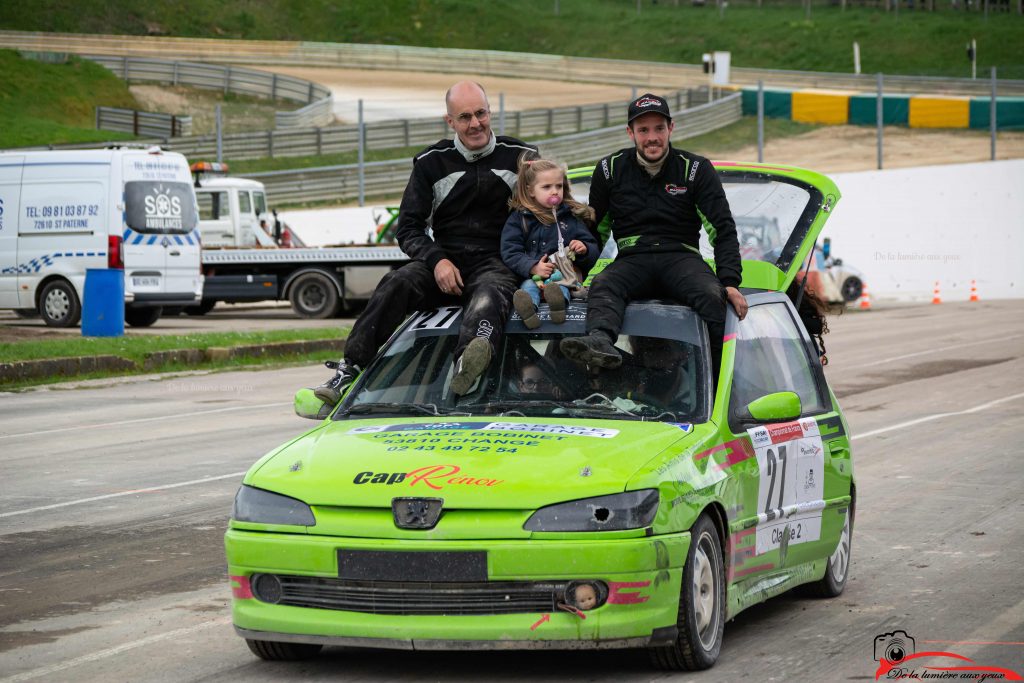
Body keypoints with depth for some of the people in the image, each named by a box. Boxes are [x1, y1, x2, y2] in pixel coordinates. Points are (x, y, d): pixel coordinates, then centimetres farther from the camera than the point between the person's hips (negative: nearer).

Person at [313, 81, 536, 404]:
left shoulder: (520, 156, 9)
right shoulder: (431, 163, 10)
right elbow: (409, 228, 9)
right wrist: (437, 260, -11)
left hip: (499, 264, -2)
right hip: (446, 263, 2)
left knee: (489, 294, -39)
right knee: (397, 284, -29)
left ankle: (466, 365, -73)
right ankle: (348, 374, -38)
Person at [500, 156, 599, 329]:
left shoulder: (571, 217, 19)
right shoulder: (518, 219, 13)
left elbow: (593, 251, 22)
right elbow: (510, 253, 1)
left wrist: (584, 249, -4)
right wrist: (533, 267, -16)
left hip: (565, 273, 1)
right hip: (531, 276, -1)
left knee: (561, 286, -33)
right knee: (528, 286, -34)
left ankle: (558, 301, -66)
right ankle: (527, 307, -66)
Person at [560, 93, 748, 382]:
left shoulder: (696, 169, 5)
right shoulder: (610, 170, 10)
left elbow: (723, 229, 1)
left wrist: (730, 282, -13)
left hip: (681, 257, -1)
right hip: (632, 259, 1)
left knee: (712, 297, -34)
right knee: (603, 286, -34)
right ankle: (600, 342, -65)